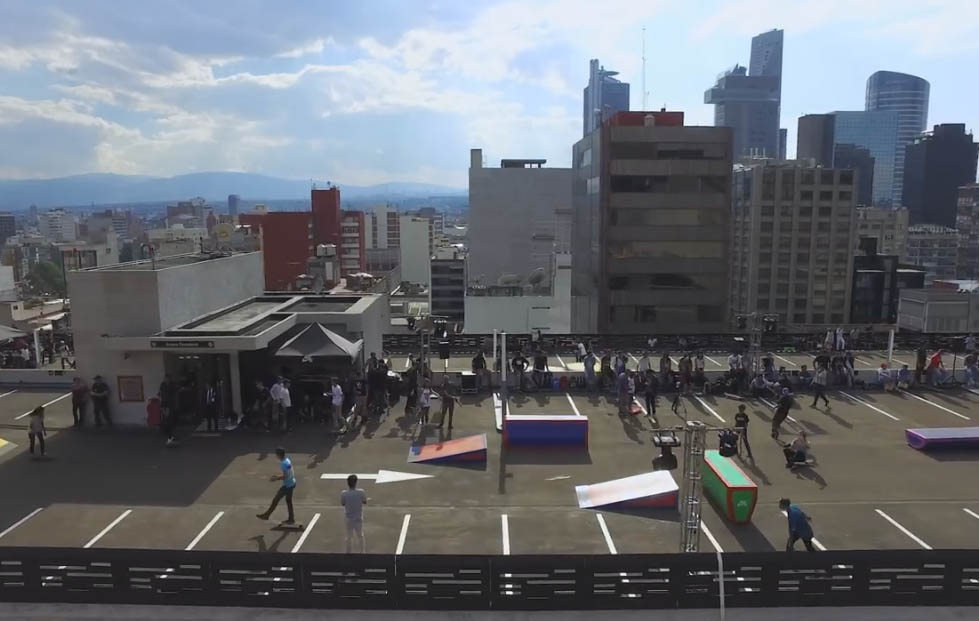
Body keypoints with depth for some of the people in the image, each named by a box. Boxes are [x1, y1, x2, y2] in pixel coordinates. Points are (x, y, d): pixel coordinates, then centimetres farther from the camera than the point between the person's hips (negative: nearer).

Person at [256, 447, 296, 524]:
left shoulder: (284, 463, -23)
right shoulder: (287, 460, 7)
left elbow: (286, 476, -24)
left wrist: (276, 479, -14)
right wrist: (278, 476, 14)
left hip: (287, 485, -10)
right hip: (291, 483, 10)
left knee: (275, 499, 2)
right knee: (288, 501, 18)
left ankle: (266, 515, 13)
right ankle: (291, 519, 23)